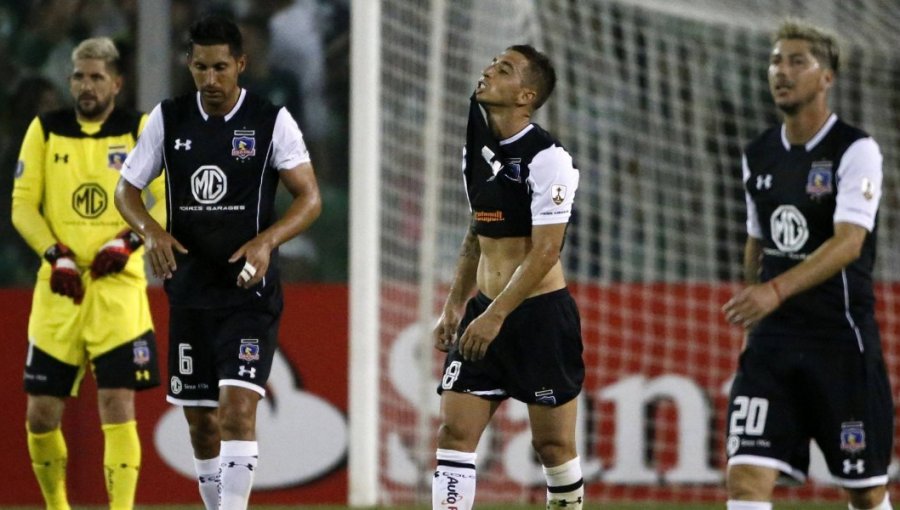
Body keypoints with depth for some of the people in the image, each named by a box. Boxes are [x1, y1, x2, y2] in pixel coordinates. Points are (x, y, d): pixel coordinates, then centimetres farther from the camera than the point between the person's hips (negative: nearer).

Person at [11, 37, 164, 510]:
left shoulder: (141, 130, 3)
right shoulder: (45, 130, 7)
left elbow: (169, 199, 1)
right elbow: (23, 204, 5)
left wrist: (127, 241, -14)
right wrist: (55, 256, -10)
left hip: (117, 284, -2)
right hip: (59, 286, 2)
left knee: (117, 404, -12)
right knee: (41, 413, 3)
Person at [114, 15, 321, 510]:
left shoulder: (271, 121, -5)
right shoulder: (168, 119, 3)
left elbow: (310, 198, -5)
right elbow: (126, 189, 9)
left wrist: (267, 241, -23)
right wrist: (151, 231, -12)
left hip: (250, 290, -4)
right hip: (190, 290, 4)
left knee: (237, 405, -18)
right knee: (200, 419, 9)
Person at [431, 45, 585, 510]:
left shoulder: (547, 158, -14)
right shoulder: (476, 147, 9)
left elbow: (544, 251, -18)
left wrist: (495, 316, -21)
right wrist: (454, 306, 15)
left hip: (541, 314, -7)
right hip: (484, 312, 7)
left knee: (552, 442, 2)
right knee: (454, 431, -5)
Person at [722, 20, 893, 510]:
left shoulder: (855, 151, -10)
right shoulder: (758, 156, 9)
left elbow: (848, 243, -24)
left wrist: (777, 290, -37)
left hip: (841, 341, -5)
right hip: (773, 340, 5)